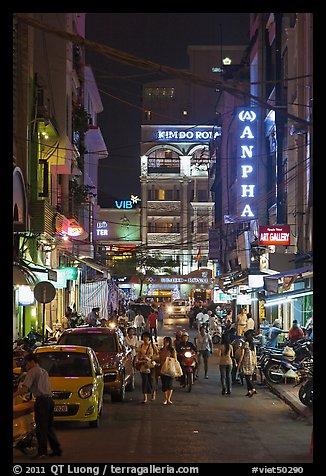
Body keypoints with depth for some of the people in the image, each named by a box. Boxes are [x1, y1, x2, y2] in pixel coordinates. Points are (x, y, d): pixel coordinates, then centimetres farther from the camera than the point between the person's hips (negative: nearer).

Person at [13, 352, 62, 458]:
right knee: (49, 426, 15)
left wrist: (14, 395, -18)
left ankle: (42, 451, -7)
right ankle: (56, 449, 15)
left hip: (41, 400, -8)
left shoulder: (32, 372, -5)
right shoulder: (44, 371, 21)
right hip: (50, 399, 8)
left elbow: (25, 388, -15)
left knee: (41, 427, -5)